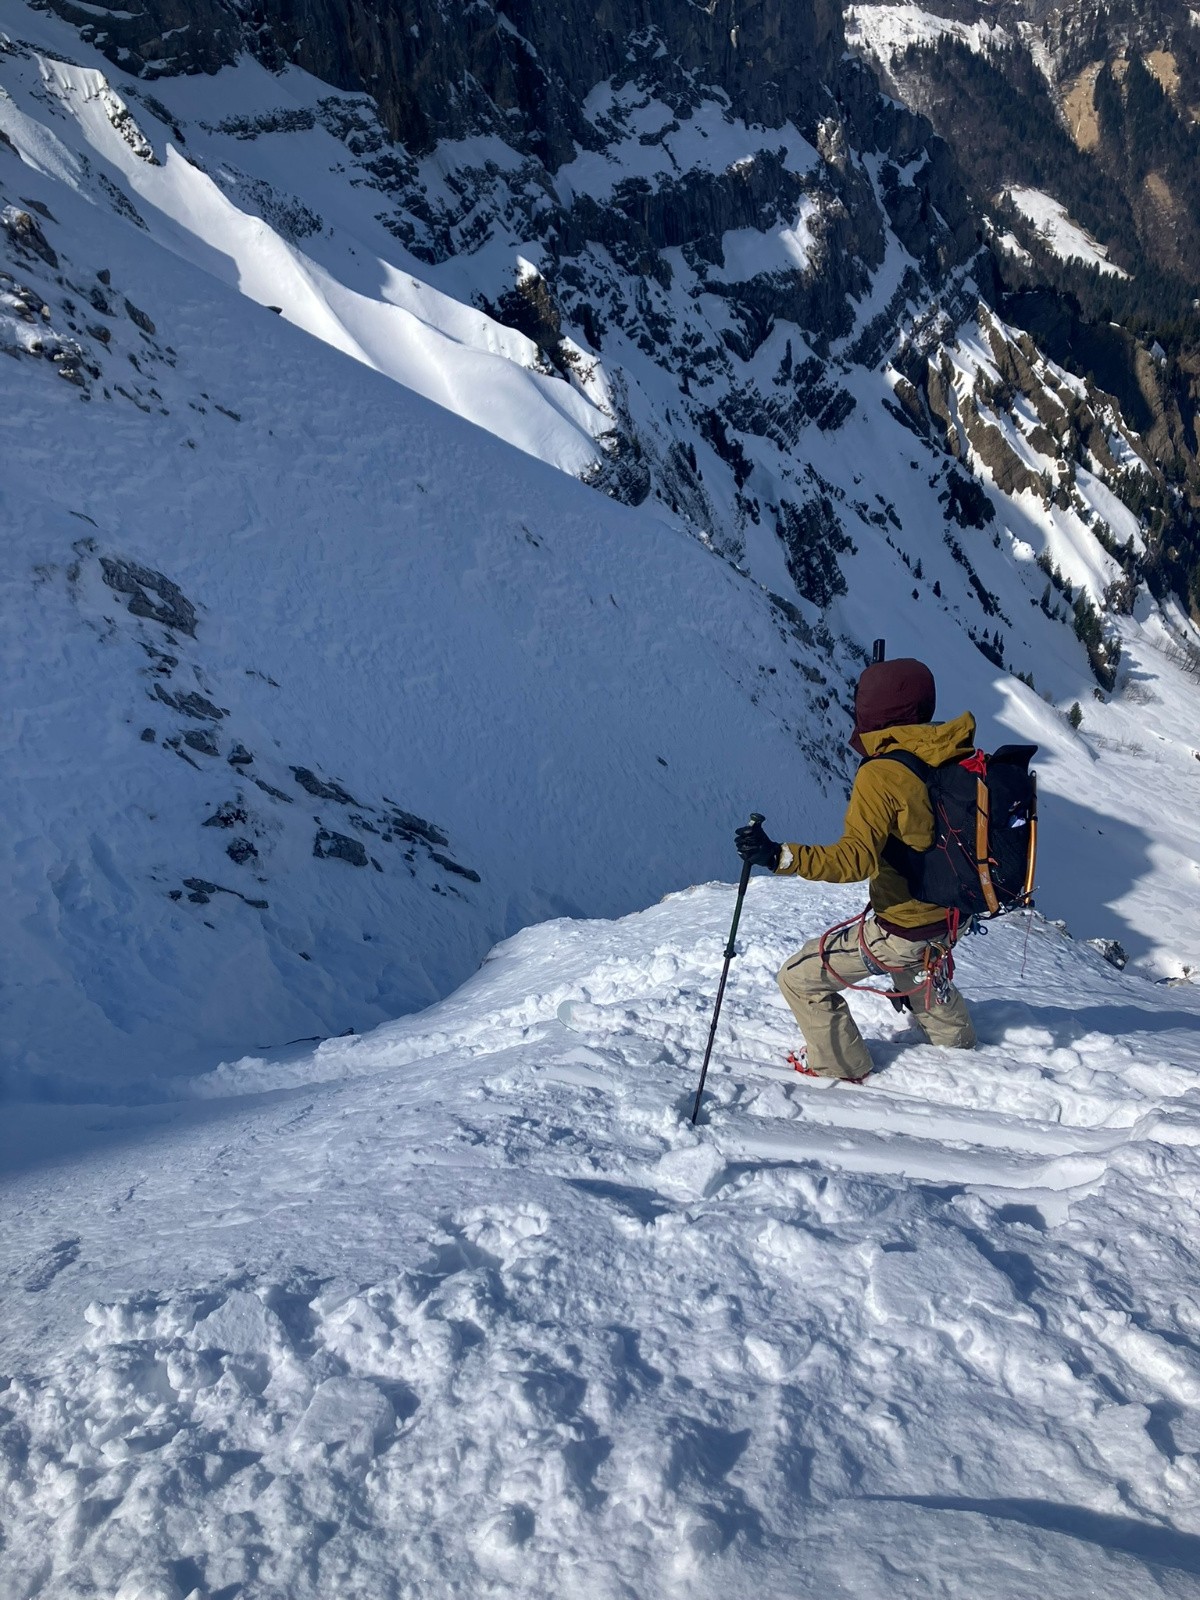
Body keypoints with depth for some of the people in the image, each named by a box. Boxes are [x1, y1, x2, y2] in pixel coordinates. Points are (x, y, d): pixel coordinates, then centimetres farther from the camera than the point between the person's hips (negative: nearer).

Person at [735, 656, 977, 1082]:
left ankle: (841, 1067, 23)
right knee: (922, 975, 40)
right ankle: (957, 1042, 66)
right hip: (950, 916, 8)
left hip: (902, 929, -8)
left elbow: (857, 859, -35)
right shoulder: (956, 757, -5)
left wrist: (779, 856, -42)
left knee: (799, 977, 6)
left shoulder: (881, 775, -27)